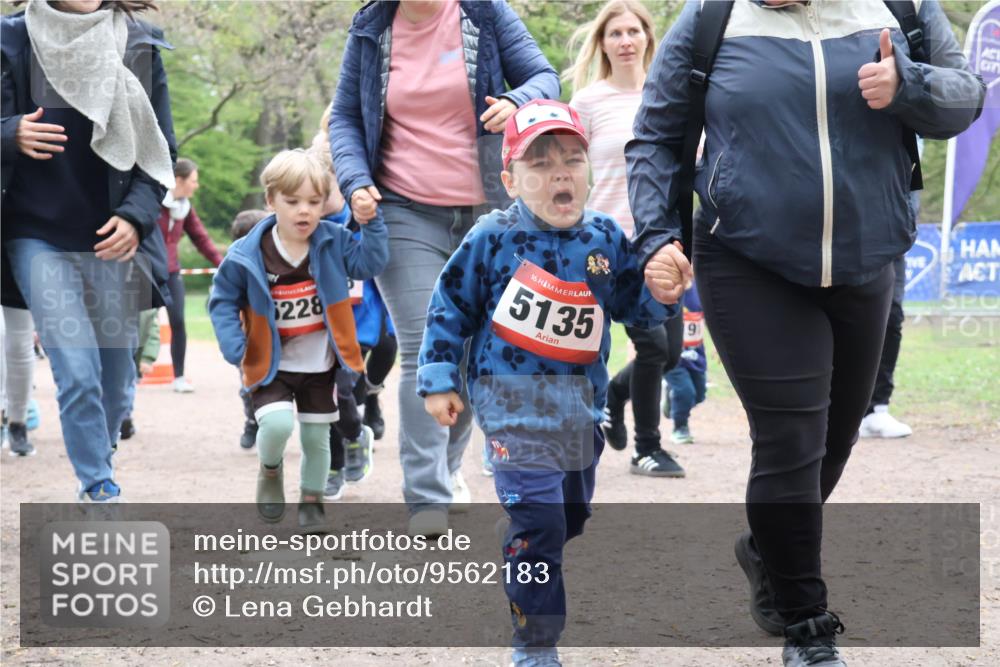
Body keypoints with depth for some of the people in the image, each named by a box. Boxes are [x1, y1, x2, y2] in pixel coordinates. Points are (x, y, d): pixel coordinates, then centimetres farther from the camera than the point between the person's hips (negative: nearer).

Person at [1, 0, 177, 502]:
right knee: (77, 371, -13)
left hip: (115, 240, 2)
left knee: (115, 378, 6)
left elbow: (160, 150, 5)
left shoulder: (140, 46, 2)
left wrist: (135, 218, -10)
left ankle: (97, 471, 26)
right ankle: (101, 491, -5)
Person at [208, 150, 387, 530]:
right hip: (271, 365, -3)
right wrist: (234, 346, -16)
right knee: (277, 423, -25)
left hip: (319, 366, 3)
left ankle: (312, 500, 36)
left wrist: (371, 223, -22)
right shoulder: (247, 256, -15)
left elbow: (369, 263, -12)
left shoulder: (333, 243, -8)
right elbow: (223, 299, -6)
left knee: (317, 436, 13)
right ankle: (270, 469, 8)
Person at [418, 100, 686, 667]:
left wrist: (663, 289, -15)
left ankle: (522, 573, 46)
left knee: (573, 513, 18)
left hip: (581, 400, 5)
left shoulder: (606, 238, 1)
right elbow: (451, 307, -1)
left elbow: (637, 308, 6)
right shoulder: (493, 239, -9)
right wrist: (440, 381, -3)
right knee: (538, 519, -14)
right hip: (513, 398, -5)